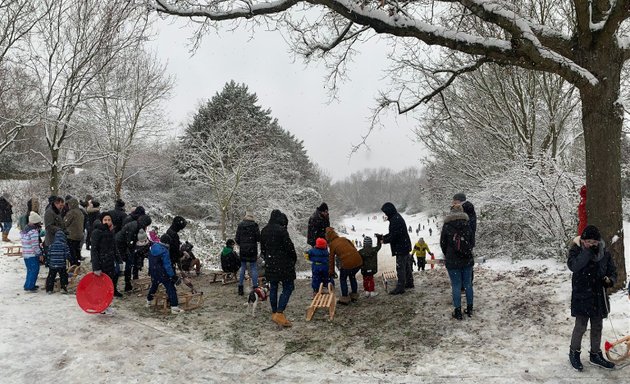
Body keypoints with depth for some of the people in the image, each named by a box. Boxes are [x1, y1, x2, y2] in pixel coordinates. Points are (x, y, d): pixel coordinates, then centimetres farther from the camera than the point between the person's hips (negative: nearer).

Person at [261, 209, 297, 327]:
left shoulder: (264, 231, 8)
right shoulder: (281, 230, -15)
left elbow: (262, 249, 17)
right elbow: (289, 246, -14)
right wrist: (294, 259, 2)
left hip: (269, 264, 7)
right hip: (283, 264, -7)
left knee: (273, 288, 15)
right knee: (288, 287, -1)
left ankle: (274, 313, 21)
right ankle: (279, 314, -10)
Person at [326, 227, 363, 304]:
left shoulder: (332, 245, 6)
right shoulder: (344, 239, 18)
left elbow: (331, 259, 13)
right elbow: (354, 248, 19)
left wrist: (331, 272, 24)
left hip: (347, 263, -5)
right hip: (358, 261, 5)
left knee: (343, 279, 19)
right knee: (352, 276, 30)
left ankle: (345, 298, 18)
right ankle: (354, 295, 36)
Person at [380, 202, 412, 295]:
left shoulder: (395, 220, -22)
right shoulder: (398, 217, 13)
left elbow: (394, 235, -24)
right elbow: (393, 233, 19)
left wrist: (384, 240, -9)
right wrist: (383, 237, 10)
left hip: (401, 248, -11)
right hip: (405, 246, 11)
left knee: (400, 268, -5)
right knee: (406, 266, 20)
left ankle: (400, 287, -1)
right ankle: (409, 283, 32)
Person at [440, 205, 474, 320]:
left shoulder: (447, 226, -7)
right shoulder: (467, 225, -1)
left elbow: (442, 244, 2)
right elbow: (472, 242, 7)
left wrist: (447, 255, 19)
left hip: (452, 262, -3)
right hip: (467, 260, 3)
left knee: (456, 285, 3)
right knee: (468, 284, 13)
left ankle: (458, 311, 6)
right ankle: (469, 309, 22)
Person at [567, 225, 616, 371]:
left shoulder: (605, 253, -1)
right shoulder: (576, 250, -11)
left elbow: (613, 272, 8)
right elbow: (574, 266, -30)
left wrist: (610, 280, -15)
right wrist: (587, 250, -31)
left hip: (599, 297, 4)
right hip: (582, 297, -4)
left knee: (597, 327, 16)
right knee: (581, 327, 0)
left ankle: (595, 355, 34)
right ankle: (574, 353, 22)